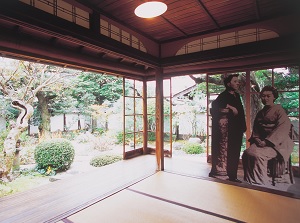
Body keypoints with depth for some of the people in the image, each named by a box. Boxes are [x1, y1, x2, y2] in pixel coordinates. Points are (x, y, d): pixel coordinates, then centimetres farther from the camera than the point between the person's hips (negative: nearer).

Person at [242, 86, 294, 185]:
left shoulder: (279, 110, -1)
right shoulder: (260, 113, 19)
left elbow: (283, 128, -13)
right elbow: (256, 129, 20)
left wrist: (267, 141, -20)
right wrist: (256, 138, -2)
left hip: (277, 143, -6)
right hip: (262, 142, 6)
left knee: (258, 155, -31)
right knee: (246, 153, -21)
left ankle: (262, 183, -15)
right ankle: (249, 181, -9)